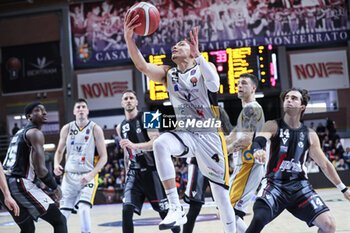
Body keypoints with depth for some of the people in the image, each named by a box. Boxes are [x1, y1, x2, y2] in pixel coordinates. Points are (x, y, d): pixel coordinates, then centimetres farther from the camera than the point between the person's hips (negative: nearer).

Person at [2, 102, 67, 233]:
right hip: (21, 184, -9)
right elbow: (40, 170, -16)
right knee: (60, 221, -3)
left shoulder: (19, 133, 23)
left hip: (5, 185, 9)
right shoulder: (35, 133, -7)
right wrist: (55, 187, -1)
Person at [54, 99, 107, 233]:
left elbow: (103, 157, -5)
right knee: (64, 213, 2)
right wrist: (56, 164, -3)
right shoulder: (67, 129, 6)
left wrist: (91, 175, -16)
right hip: (69, 175, 3)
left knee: (83, 209, -21)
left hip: (88, 176, -3)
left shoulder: (95, 129, -3)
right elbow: (59, 151, 18)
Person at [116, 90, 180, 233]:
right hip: (134, 173, 4)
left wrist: (134, 145, -31)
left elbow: (156, 143, -18)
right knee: (127, 210, -13)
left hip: (152, 171, -4)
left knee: (164, 211, 3)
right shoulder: (120, 128, 13)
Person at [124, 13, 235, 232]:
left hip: (211, 135, -3)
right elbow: (142, 65, -6)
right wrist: (129, 38, -20)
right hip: (186, 134, 3)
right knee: (160, 144, -32)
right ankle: (175, 208, -31)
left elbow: (214, 85, -22)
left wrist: (198, 55, -29)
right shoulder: (168, 74, 11)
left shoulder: (204, 67, 1)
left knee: (222, 195, -2)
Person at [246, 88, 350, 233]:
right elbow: (259, 140, -20)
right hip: (275, 183, -3)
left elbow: (324, 164, 18)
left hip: (299, 185, 3)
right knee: (259, 218, -29)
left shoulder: (310, 135, 9)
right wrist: (257, 149, -45)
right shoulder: (273, 126, 1)